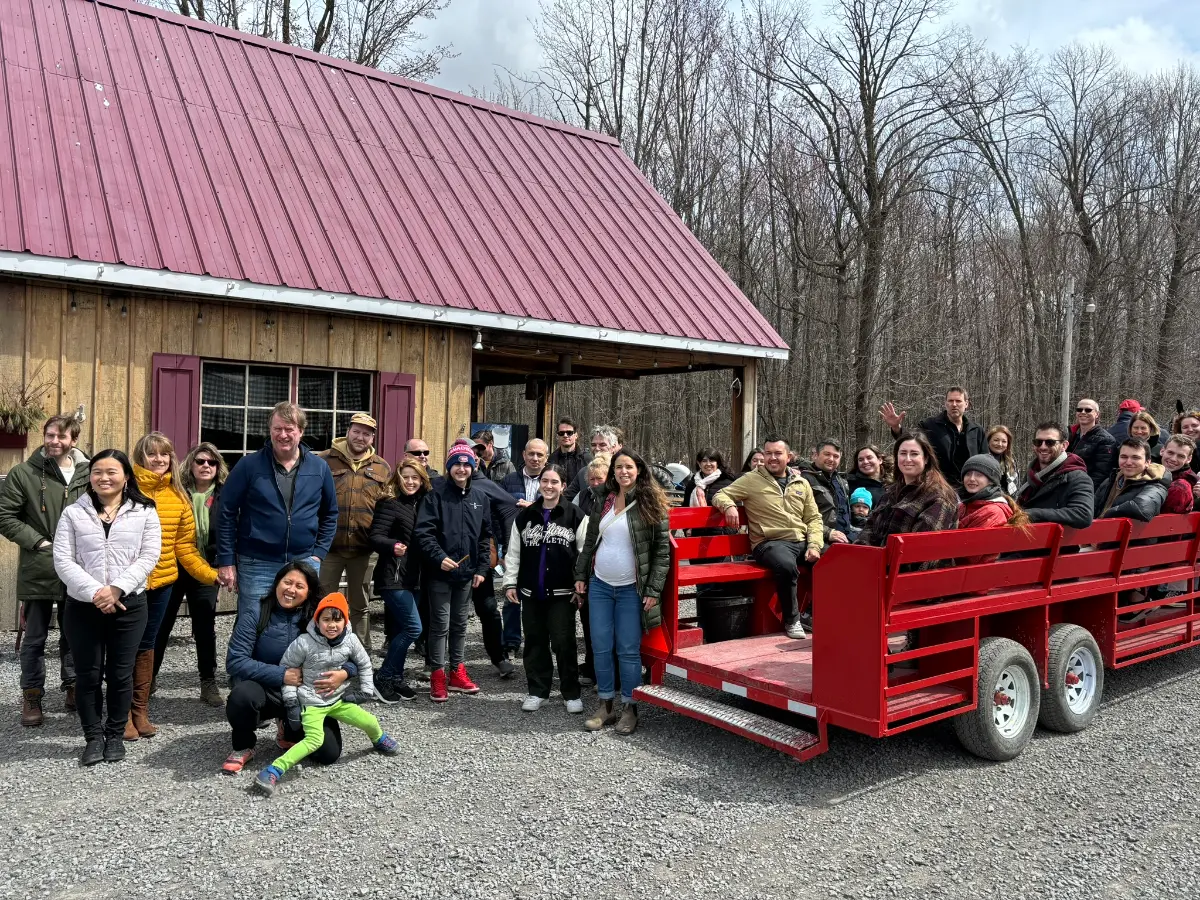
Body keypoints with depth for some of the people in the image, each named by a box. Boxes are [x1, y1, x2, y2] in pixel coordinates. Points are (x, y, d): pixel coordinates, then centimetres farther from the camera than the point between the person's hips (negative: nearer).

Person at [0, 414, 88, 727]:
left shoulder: (89, 475, 2)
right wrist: (39, 543, -12)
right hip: (38, 571, -2)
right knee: (35, 638, 9)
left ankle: (72, 687, 29)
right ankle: (31, 696, 21)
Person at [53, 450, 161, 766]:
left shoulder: (144, 512, 2)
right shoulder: (73, 513, 3)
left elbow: (149, 557, -4)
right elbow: (63, 561, -4)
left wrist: (116, 589, -15)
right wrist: (94, 592, -15)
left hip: (129, 605, -1)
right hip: (83, 606, 1)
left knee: (121, 674, 7)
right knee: (88, 674, 7)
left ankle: (115, 735, 22)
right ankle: (93, 737, 21)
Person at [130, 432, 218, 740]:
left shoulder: (178, 497, 6)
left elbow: (185, 547, 9)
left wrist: (211, 575, 4)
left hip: (161, 582, 4)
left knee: (146, 646, 14)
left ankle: (141, 711, 24)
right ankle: (123, 714, 17)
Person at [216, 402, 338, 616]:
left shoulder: (319, 468, 3)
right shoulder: (249, 465, -4)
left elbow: (330, 514, 12)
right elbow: (227, 513, -2)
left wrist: (318, 553, 3)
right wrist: (226, 561, -5)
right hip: (256, 565, -2)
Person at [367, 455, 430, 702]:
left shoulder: (423, 503, 10)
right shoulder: (389, 504, -10)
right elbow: (375, 536, -17)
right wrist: (393, 546, -36)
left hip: (413, 577, 7)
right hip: (393, 577, -7)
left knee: (402, 630, 11)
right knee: (413, 628, -11)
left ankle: (396, 678, 22)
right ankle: (383, 678, 2)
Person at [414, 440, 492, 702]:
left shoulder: (479, 497, 7)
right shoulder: (437, 494, -7)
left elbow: (485, 536, 11)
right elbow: (424, 532, -13)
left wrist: (482, 568, 6)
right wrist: (439, 557, -23)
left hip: (466, 571, 5)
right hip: (440, 571, -5)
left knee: (460, 623, 14)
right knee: (441, 624, 0)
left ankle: (457, 672, 25)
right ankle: (437, 676, 11)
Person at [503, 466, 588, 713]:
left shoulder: (575, 516, -3)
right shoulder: (524, 516, 8)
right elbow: (513, 553, 10)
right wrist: (510, 583, 4)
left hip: (562, 593, -3)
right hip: (530, 592, 4)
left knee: (564, 643, 0)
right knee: (535, 642, 11)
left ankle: (571, 693, 14)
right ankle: (537, 691, 23)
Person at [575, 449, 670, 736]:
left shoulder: (650, 504, -6)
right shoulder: (603, 501, 7)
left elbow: (662, 550, -7)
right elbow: (589, 541, 15)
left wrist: (654, 590, -11)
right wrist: (581, 575, 10)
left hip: (631, 589, -4)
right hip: (599, 585, 4)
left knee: (628, 650, 2)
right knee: (600, 647, 7)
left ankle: (630, 708, 15)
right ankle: (606, 705, 21)